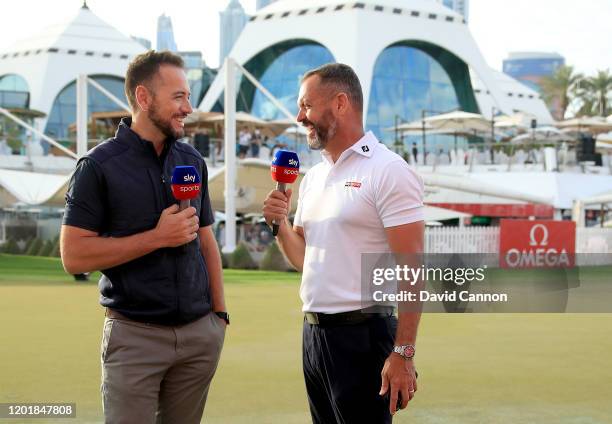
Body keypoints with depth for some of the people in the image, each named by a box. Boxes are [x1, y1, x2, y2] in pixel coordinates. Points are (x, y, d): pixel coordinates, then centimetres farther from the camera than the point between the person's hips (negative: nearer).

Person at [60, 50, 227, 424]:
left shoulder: (193, 161, 9)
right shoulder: (99, 166, -8)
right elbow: (74, 256, -13)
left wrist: (220, 313, 8)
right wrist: (158, 237, -16)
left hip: (200, 333, 5)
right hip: (135, 335, -5)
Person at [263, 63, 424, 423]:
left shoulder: (388, 171, -10)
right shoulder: (313, 177, 14)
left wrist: (403, 355, -19)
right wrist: (280, 224, 1)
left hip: (362, 334, -8)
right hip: (313, 332, 8)